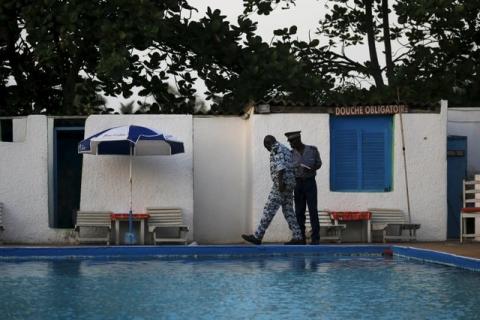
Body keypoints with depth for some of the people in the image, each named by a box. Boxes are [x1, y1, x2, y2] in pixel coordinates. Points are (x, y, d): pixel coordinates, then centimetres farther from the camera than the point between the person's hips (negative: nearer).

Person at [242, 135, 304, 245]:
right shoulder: (287, 150, 24)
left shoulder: (276, 148, -6)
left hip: (281, 183, -9)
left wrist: (280, 182, -26)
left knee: (269, 210, -8)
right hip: (290, 184, 9)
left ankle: (257, 237, -7)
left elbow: (280, 165, -19)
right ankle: (298, 238, 2)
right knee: (288, 211, 8)